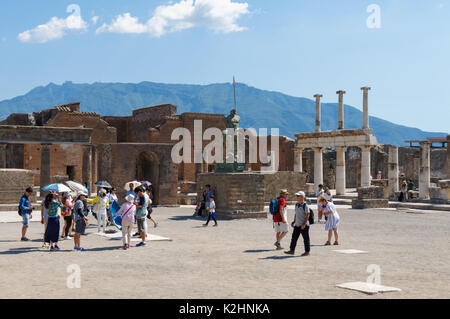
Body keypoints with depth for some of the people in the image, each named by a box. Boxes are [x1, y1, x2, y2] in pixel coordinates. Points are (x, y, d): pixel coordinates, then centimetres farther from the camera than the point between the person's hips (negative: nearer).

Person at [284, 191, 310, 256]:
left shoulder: (305, 205, -12)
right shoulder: (296, 205, 12)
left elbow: (307, 215, -14)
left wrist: (304, 224, -20)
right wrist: (294, 222, 15)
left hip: (304, 226, -8)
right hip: (297, 225, 8)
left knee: (306, 239, 1)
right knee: (294, 238, 6)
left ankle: (307, 251, 10)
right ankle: (292, 250, 11)